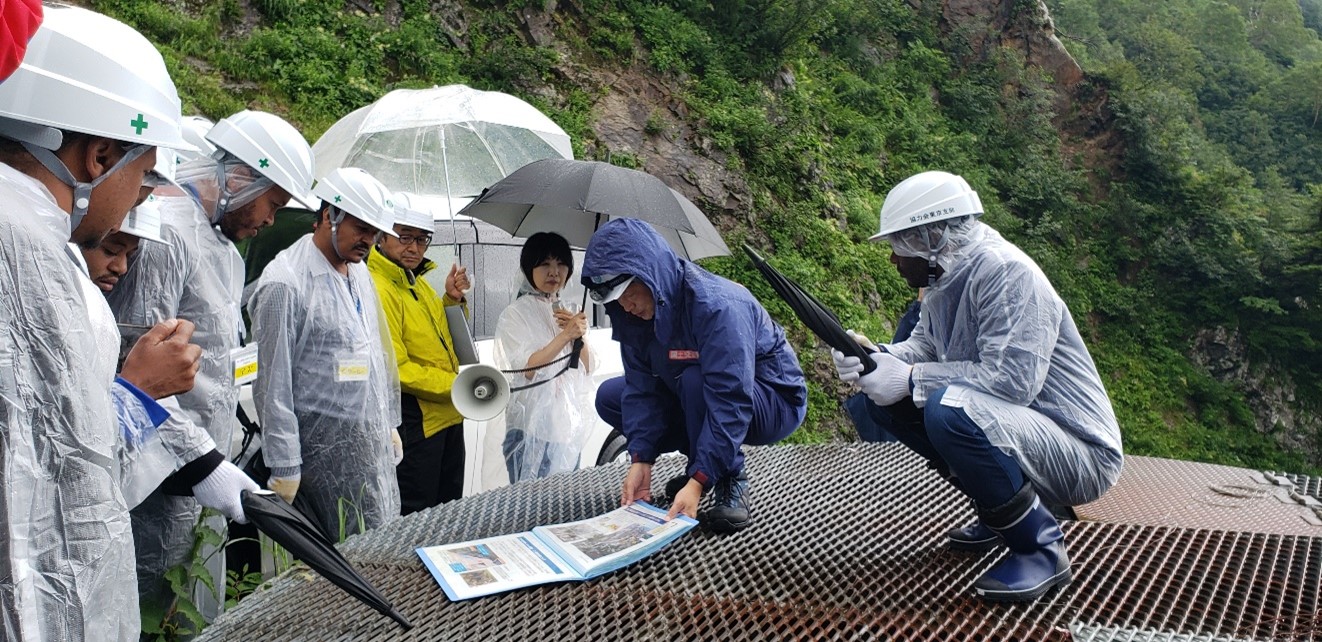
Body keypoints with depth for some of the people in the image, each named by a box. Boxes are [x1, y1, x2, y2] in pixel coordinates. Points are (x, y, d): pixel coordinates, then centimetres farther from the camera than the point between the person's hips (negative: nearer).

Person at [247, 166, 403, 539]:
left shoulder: (359, 273, 13)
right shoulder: (286, 283, -14)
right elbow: (274, 385, -14)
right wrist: (284, 469, -14)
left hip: (375, 443, 8)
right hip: (326, 449, -8)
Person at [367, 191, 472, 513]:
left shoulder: (418, 282, 13)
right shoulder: (376, 288, -17)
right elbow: (393, 367, -23)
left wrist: (452, 300, 4)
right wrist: (455, 384, -21)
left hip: (447, 413, 10)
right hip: (414, 422, -10)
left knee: (449, 507, 21)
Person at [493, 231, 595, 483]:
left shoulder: (567, 311, 12)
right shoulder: (515, 314, -5)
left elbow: (587, 368, 7)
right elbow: (528, 368, -16)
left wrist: (580, 336, -10)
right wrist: (565, 335, -22)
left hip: (569, 424, 6)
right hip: (533, 428, -6)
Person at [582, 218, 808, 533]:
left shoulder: (717, 304, -32)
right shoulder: (635, 315, -9)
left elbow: (731, 401, -38)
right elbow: (642, 388, -10)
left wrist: (697, 482, -41)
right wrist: (641, 460, -22)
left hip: (774, 403, -8)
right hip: (702, 399, 8)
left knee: (695, 380, -37)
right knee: (609, 397, -1)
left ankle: (731, 483, -17)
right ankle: (705, 460, 5)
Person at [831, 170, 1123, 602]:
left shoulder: (1006, 273, -22)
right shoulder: (943, 279, 5)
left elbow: (1010, 379, -31)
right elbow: (924, 346, 11)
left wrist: (910, 378, -25)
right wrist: (876, 357, -10)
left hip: (1079, 453, -9)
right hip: (1013, 427, 9)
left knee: (949, 410, -34)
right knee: (891, 400, 3)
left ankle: (1042, 549, -12)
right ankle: (997, 513, 13)